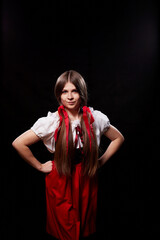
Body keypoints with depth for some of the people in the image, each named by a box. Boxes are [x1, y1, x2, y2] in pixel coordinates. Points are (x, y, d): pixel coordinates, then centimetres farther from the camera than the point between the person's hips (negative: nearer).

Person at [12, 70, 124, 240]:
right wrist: (40, 166, -7)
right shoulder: (51, 122, -14)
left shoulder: (96, 118, -6)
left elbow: (118, 138, 9)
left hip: (87, 181, 3)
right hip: (60, 182, -2)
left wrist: (100, 161, 2)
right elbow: (18, 143, -12)